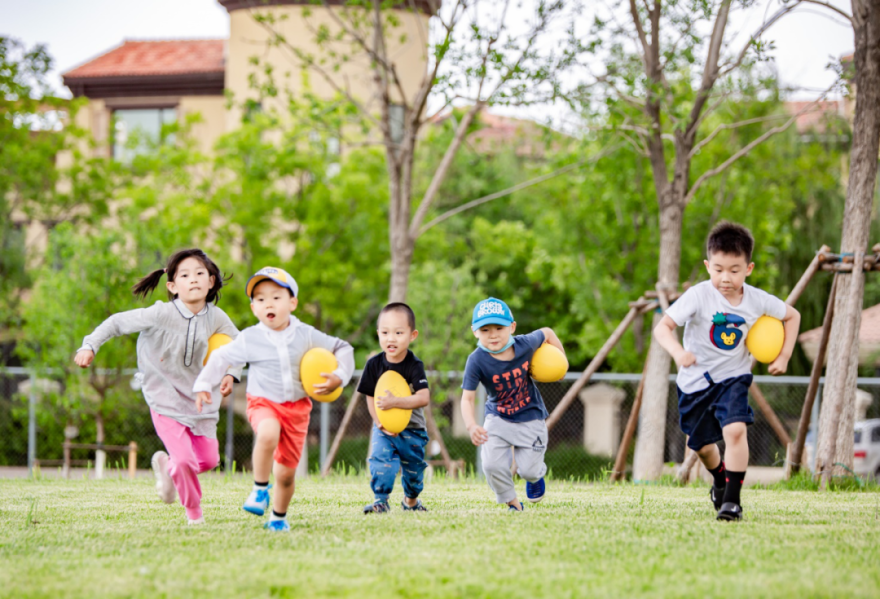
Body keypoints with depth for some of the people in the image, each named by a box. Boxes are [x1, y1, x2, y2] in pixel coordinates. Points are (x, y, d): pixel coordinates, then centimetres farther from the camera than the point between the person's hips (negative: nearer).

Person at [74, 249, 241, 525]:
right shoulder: (160, 315, -20)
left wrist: (230, 373, -3)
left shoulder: (216, 318, -8)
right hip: (165, 400, -5)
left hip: (199, 398, 5)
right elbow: (118, 322, -10)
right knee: (184, 460, -16)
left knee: (209, 459, 7)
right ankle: (193, 511, 11)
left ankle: (166, 465, 39)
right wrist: (90, 346, -16)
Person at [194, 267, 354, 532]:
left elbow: (342, 348, 7)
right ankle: (260, 489, -16)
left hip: (297, 407, 2)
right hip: (263, 403, -2)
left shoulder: (306, 335, -4)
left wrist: (339, 377, -6)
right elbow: (220, 357, 6)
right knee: (268, 433, -38)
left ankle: (278, 517, 32)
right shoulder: (250, 338, -6)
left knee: (286, 473, 5)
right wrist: (203, 385, 1)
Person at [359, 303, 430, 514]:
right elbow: (370, 397, -3)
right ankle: (380, 500, -12)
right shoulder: (374, 364, -10)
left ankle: (411, 500, 39)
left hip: (412, 428, -1)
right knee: (381, 458, -22)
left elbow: (423, 398, -29)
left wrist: (394, 402, -40)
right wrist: (380, 423, -15)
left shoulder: (414, 366, -18)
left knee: (413, 467, 12)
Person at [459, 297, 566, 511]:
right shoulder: (477, 361, -25)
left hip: (530, 418, 0)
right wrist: (471, 426, -43)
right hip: (498, 419, 0)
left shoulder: (524, 345, -19)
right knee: (492, 465, -16)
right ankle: (512, 503, 11)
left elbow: (547, 333, 2)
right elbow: (467, 398, -27)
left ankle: (537, 475, 40)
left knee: (527, 470, 0)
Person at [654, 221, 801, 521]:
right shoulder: (698, 296, -21)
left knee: (735, 429, -26)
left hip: (733, 376, 0)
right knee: (703, 446, 15)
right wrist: (678, 352, -46)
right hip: (696, 381, 0)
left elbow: (792, 315, 8)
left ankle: (732, 499, -18)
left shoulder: (758, 300, -11)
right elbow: (662, 327, -27)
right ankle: (720, 479, 48)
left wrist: (784, 356, -1)